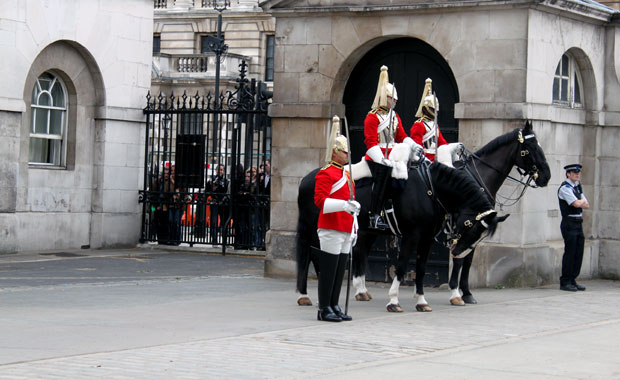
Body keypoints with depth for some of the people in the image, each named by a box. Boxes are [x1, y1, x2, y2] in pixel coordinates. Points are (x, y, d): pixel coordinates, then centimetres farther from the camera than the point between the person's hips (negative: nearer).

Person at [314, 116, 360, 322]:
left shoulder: (346, 175, 19)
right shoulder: (325, 174, -9)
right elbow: (320, 200, -19)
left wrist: (353, 229, 21)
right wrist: (344, 205, -30)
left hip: (345, 231, 9)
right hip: (331, 230, -9)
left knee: (340, 270, 10)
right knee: (328, 270, -5)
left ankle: (334, 307, 16)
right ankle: (324, 309, 1)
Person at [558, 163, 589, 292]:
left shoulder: (577, 187, 18)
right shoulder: (565, 188, -9)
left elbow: (587, 205, 15)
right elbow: (576, 204, -18)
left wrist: (580, 202, -4)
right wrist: (582, 201, 2)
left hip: (578, 223, 8)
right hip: (569, 224, -8)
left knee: (579, 253, 6)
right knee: (570, 253, -8)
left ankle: (573, 280, 12)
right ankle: (565, 282, -3)